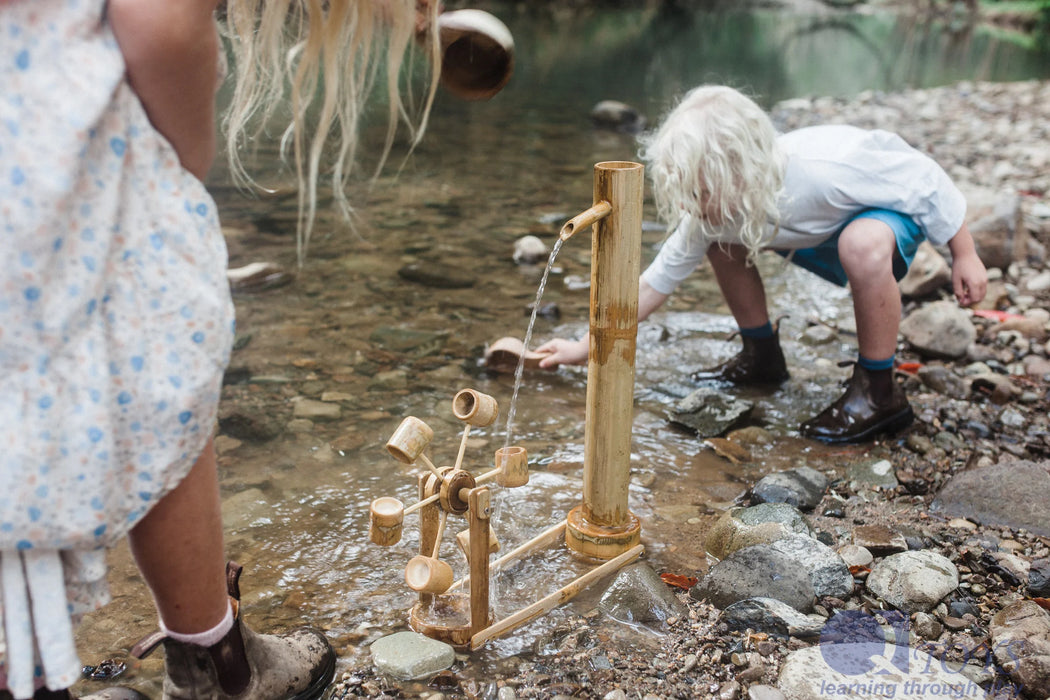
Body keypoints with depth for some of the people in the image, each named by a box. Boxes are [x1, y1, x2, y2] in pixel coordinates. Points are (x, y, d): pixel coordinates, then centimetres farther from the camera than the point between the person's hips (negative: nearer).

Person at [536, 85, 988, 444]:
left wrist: (965, 256, -17)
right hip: (820, 231, 6)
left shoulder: (824, 169, -42)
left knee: (864, 245, -40)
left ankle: (878, 394, -20)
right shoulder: (717, 206, -23)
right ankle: (762, 357, 14)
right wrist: (587, 349, -13)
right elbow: (655, 283, -14)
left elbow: (925, 180, -26)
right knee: (722, 238, -4)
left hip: (899, 204, -6)